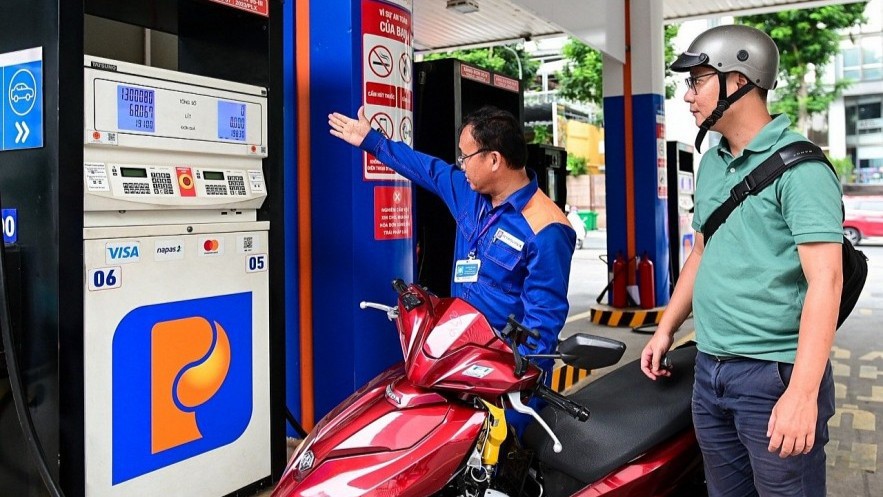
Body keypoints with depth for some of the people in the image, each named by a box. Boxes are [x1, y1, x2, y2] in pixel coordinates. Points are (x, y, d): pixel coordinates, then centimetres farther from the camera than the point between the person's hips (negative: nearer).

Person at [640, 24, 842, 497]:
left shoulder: (798, 165, -13)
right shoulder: (711, 164, 12)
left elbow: (825, 279, -19)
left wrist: (803, 393, -25)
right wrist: (665, 329, 21)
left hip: (774, 374, -7)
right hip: (709, 369, 7)